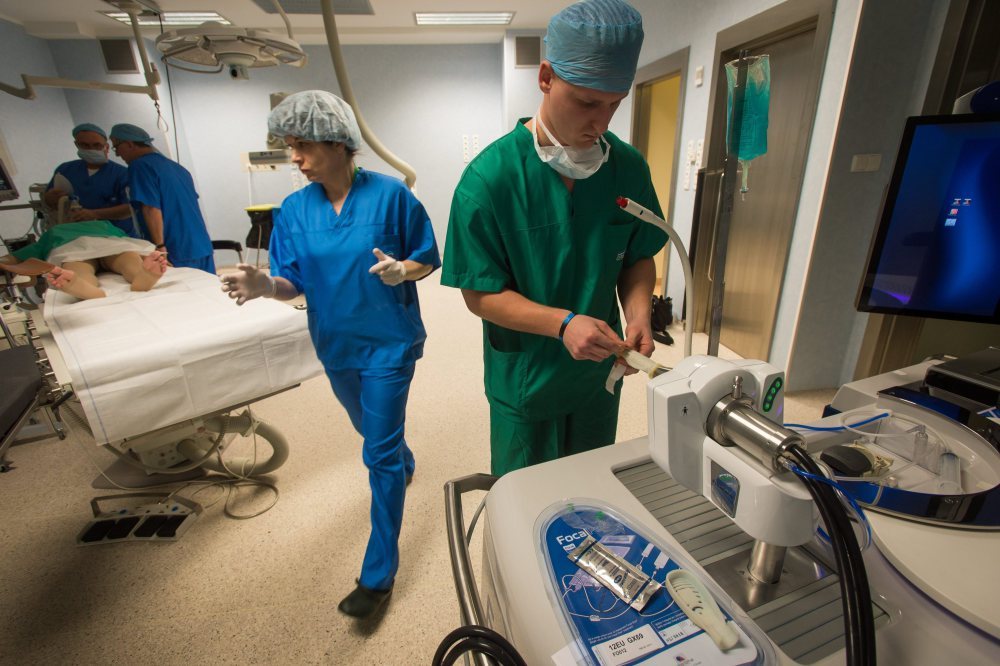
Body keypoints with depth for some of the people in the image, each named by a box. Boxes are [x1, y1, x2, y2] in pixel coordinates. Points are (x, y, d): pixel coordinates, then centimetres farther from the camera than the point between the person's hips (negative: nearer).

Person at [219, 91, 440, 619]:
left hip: (389, 343, -5)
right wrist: (266, 285, -22)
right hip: (335, 345, 5)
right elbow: (296, 283, 0)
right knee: (372, 428, 26)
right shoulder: (295, 209, -1)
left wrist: (401, 271, -26)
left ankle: (378, 574, 16)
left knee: (379, 454, -1)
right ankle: (406, 463, 61)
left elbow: (428, 259, -5)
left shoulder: (389, 194, -12)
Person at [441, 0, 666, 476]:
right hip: (523, 382, -4)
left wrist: (638, 311, -16)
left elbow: (638, 257, 4)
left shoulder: (629, 168, -6)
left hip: (599, 372, 4)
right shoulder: (489, 178, -20)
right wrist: (564, 323, -30)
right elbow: (480, 294, -18)